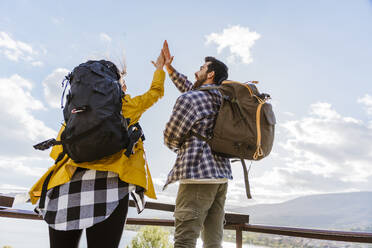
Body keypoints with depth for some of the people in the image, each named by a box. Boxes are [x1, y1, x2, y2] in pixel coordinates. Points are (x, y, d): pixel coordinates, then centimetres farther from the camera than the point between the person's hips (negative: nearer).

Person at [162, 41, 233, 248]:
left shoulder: (189, 99, -6)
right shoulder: (219, 99, 17)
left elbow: (170, 138, -3)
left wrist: (180, 147, 19)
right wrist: (169, 67, 36)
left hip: (198, 175, -8)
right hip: (222, 174, 9)